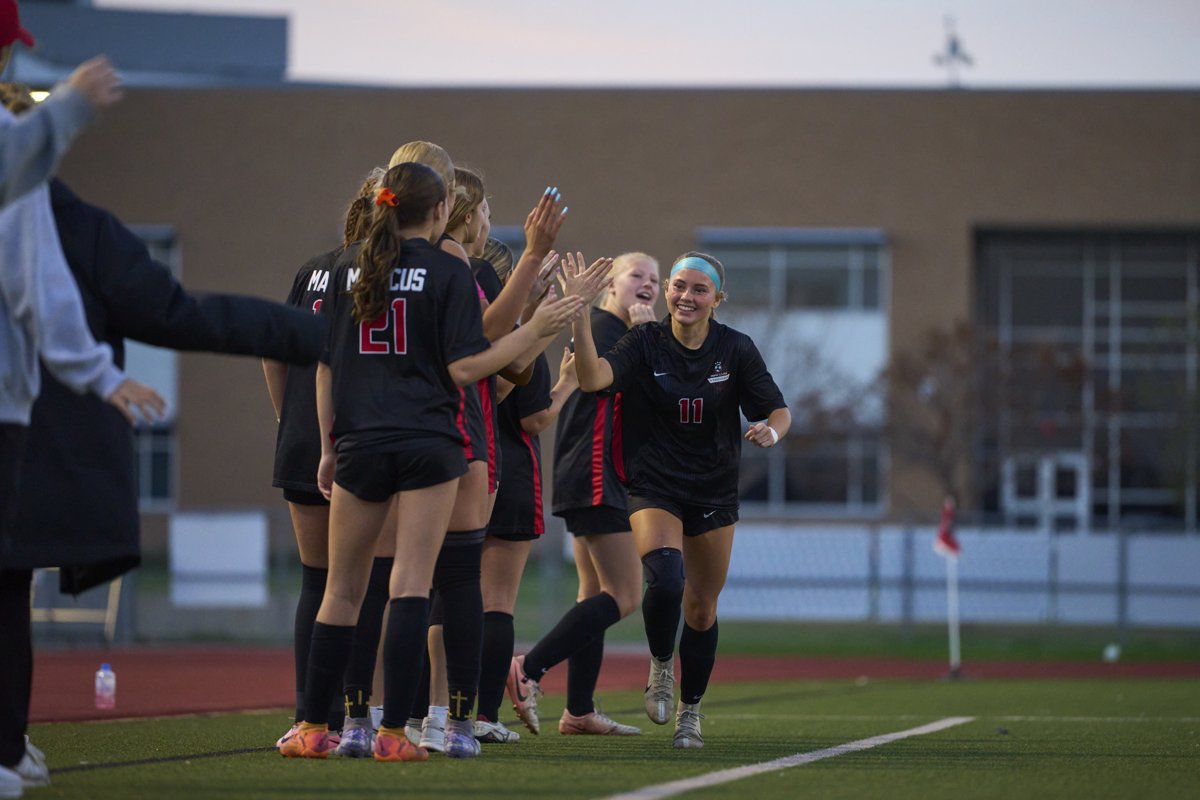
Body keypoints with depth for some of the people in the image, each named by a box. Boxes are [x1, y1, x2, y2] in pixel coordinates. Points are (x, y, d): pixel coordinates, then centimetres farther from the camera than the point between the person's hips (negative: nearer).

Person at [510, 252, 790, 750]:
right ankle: (660, 668, 1)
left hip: (714, 493, 2)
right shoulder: (646, 343, -9)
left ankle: (690, 713, 28)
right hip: (655, 488, -2)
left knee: (701, 608, 9)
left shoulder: (736, 349, -5)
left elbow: (778, 412, 1)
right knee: (665, 579, -28)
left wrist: (770, 431, -23)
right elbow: (593, 377, -26)